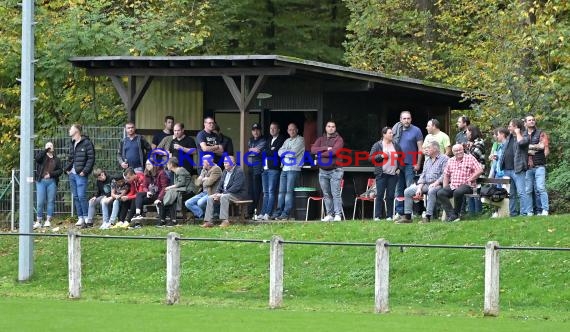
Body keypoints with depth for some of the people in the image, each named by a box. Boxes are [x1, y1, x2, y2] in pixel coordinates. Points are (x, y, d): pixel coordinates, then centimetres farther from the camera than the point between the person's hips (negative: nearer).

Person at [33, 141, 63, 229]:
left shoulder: (56, 159, 14)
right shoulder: (42, 155, 9)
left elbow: (60, 170, 6)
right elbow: (37, 158, -14)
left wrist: (51, 174, -9)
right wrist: (46, 150, -11)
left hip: (52, 182, 2)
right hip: (41, 181, -2)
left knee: (51, 201, 0)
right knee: (40, 202, -5)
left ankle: (48, 221, 4)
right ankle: (38, 222, -1)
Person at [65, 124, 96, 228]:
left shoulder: (86, 143, -8)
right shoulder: (72, 144, 17)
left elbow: (91, 158, -12)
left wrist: (85, 171, -17)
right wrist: (67, 168, 10)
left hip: (81, 174, -8)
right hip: (72, 174, 8)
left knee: (81, 196, -12)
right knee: (76, 197, 8)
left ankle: (86, 217, -7)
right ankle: (80, 218, 13)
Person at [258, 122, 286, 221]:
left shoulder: (281, 139, -2)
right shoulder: (269, 140, 23)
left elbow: (276, 152, -11)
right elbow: (265, 152, 17)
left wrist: (267, 152, 0)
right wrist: (271, 151, 1)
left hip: (274, 169, -8)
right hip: (265, 168, 8)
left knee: (271, 192, -10)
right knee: (265, 193, 6)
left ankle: (268, 214, -13)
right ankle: (263, 213, 5)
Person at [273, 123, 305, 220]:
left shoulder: (300, 140, 1)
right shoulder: (287, 141, 22)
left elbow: (293, 153, -10)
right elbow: (279, 153, 10)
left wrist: (284, 152, 5)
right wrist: (288, 152, -6)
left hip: (294, 169, -7)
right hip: (284, 168, 7)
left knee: (289, 191, -9)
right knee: (281, 191, 4)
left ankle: (286, 214, -12)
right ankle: (278, 212, 5)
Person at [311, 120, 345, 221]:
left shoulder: (338, 139, -1)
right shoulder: (321, 139, 14)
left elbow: (334, 151, -18)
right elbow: (313, 149, -3)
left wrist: (320, 153, -8)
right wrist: (326, 148, -14)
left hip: (335, 170, -5)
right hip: (323, 171, 5)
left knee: (335, 193, -9)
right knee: (326, 194, 6)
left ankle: (338, 215, -9)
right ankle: (329, 215, 10)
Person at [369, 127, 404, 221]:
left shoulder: (396, 146, 13)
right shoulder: (377, 145, 3)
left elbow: (401, 157, 20)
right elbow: (371, 158, -1)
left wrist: (399, 168, 9)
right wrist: (381, 156, -13)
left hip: (393, 174, 3)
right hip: (382, 174, -3)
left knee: (391, 196, 1)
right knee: (379, 195, -7)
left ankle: (389, 216, 6)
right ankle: (377, 216, -7)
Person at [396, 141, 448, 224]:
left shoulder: (444, 159, -3)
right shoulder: (427, 160, 20)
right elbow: (423, 175, 16)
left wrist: (435, 183, -23)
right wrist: (419, 188, 2)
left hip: (438, 185, -8)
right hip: (426, 184, 8)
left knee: (431, 191, -40)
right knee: (407, 191, -3)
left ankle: (428, 217, -39)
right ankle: (407, 216, -5)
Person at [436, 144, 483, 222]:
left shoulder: (470, 158, 2)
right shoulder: (450, 161, 18)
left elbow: (480, 171, -7)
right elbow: (446, 174, 22)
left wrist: (469, 180, -12)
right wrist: (445, 188, 8)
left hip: (466, 186, -5)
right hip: (453, 186, 5)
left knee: (458, 192, -37)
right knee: (440, 193, -19)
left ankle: (456, 214, -17)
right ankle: (452, 214, -26)